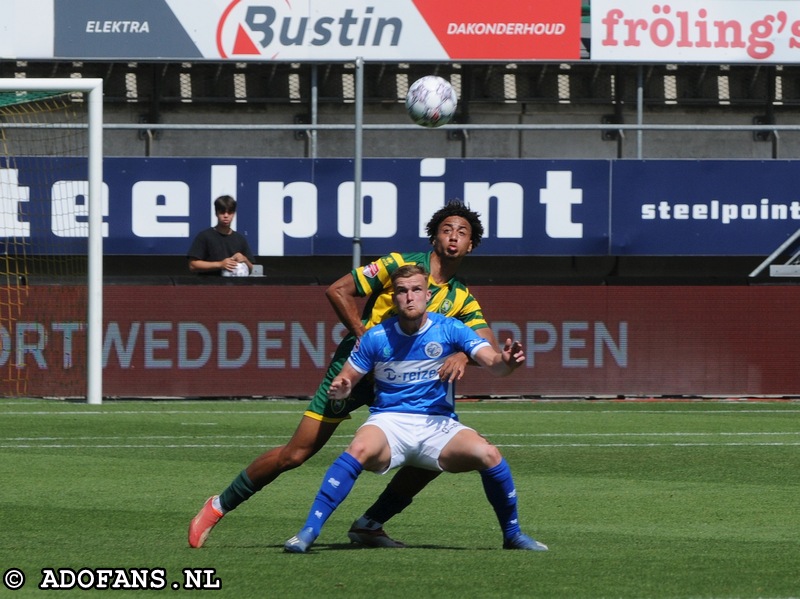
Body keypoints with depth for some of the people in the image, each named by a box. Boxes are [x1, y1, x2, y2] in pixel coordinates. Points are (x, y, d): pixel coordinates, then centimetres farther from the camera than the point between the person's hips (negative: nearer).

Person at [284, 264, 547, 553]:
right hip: (389, 422, 0)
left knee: (487, 453, -27)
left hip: (439, 426, 0)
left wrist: (505, 361, -38)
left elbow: (492, 362, -13)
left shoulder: (449, 329, -3)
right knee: (360, 449, -36)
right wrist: (339, 388, -17)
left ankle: (512, 534, -3)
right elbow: (347, 378, 8)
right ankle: (308, 531, -33)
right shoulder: (376, 337, 0)